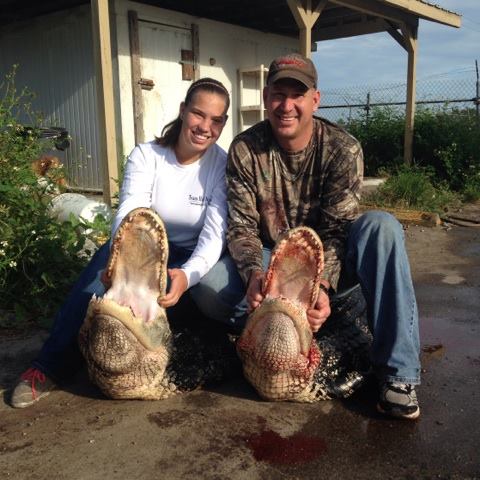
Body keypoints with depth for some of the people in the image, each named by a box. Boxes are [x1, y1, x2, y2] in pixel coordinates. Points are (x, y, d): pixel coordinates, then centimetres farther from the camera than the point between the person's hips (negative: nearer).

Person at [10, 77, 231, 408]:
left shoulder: (224, 165, -12)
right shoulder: (146, 155, -9)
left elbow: (215, 234, -21)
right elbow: (129, 215, -24)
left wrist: (187, 274, -43)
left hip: (191, 259, 0)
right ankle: (52, 366, -25)